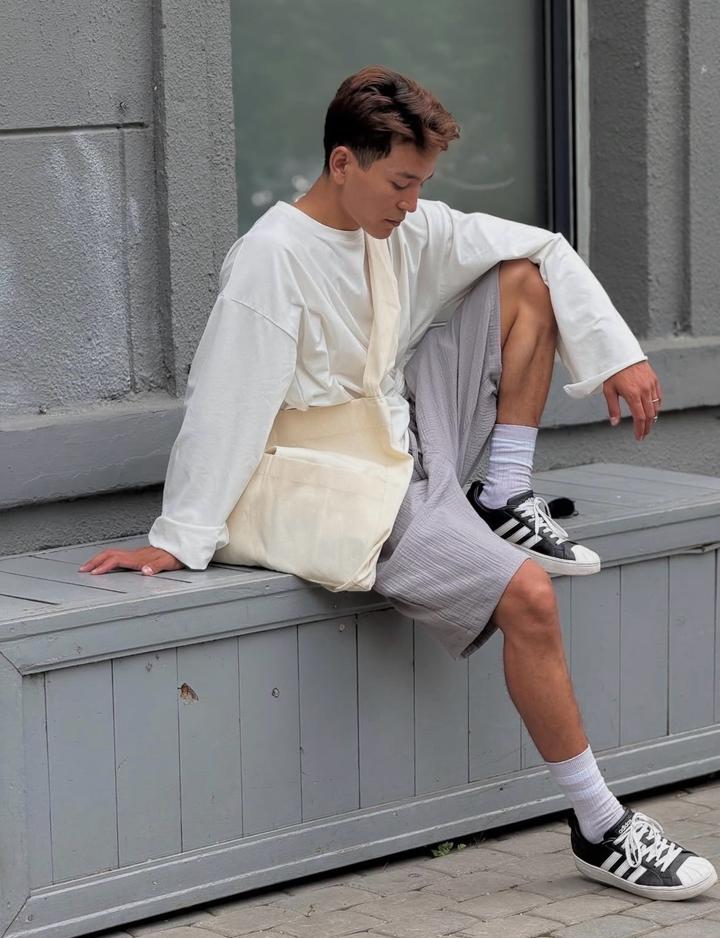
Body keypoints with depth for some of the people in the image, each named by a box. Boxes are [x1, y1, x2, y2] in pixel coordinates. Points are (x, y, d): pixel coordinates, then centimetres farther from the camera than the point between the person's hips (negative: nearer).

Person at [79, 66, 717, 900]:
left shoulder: (409, 227, 1)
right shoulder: (271, 258, -21)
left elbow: (544, 249, 8)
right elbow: (225, 400, -23)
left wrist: (618, 355, -1)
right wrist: (178, 541, -22)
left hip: (418, 433, 9)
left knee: (524, 279, 1)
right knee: (528, 596, -26)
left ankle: (502, 500, 2)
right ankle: (601, 829, -15)